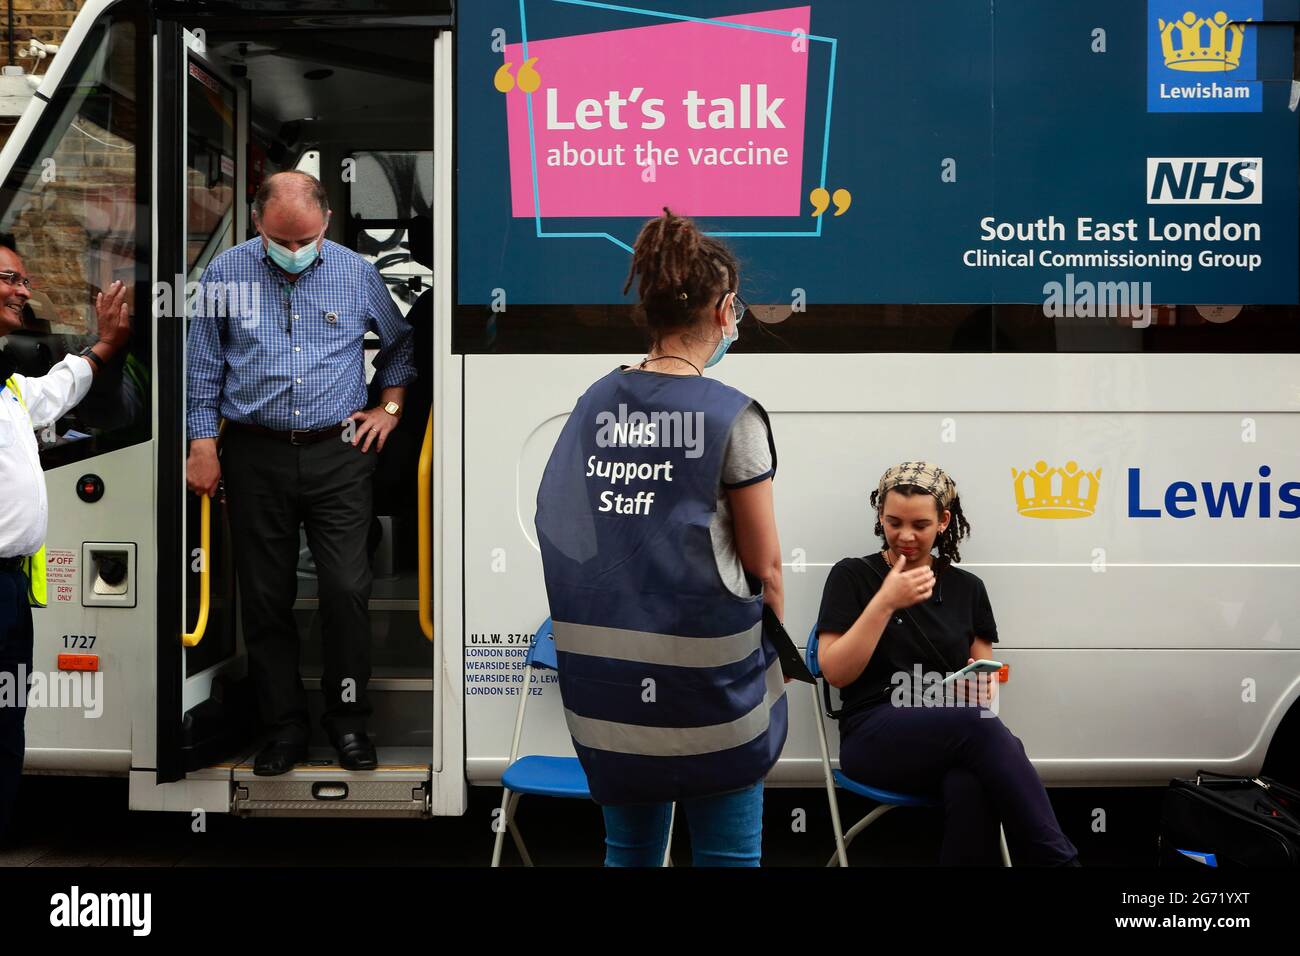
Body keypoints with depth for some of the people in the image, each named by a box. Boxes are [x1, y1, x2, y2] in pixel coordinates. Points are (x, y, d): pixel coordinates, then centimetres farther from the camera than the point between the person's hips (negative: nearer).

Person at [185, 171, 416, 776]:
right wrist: (202, 443, 3)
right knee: (265, 599, 6)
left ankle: (348, 719, 13)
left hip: (338, 455, -1)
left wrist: (390, 406, 11)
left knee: (347, 591, -6)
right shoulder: (224, 273, 2)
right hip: (256, 458, 1)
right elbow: (203, 368, 8)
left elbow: (400, 341, 19)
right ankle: (284, 726, 20)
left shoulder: (357, 273, 3)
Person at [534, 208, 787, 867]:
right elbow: (764, 564, -8)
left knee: (629, 848, 19)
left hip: (608, 674, 5)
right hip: (707, 676, -5)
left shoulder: (593, 404, 2)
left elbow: (559, 527, 7)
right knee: (727, 853, 10)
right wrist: (779, 643, 11)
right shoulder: (731, 416, -13)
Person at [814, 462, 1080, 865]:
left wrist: (984, 686, -5)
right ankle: (1057, 859, -31)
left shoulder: (966, 587, 16)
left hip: (954, 734, 3)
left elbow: (983, 674, 20)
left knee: (969, 787, -39)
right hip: (875, 737, -2)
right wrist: (886, 602, -12)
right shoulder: (851, 576, 6)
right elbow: (835, 672, -4)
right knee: (979, 726, -36)